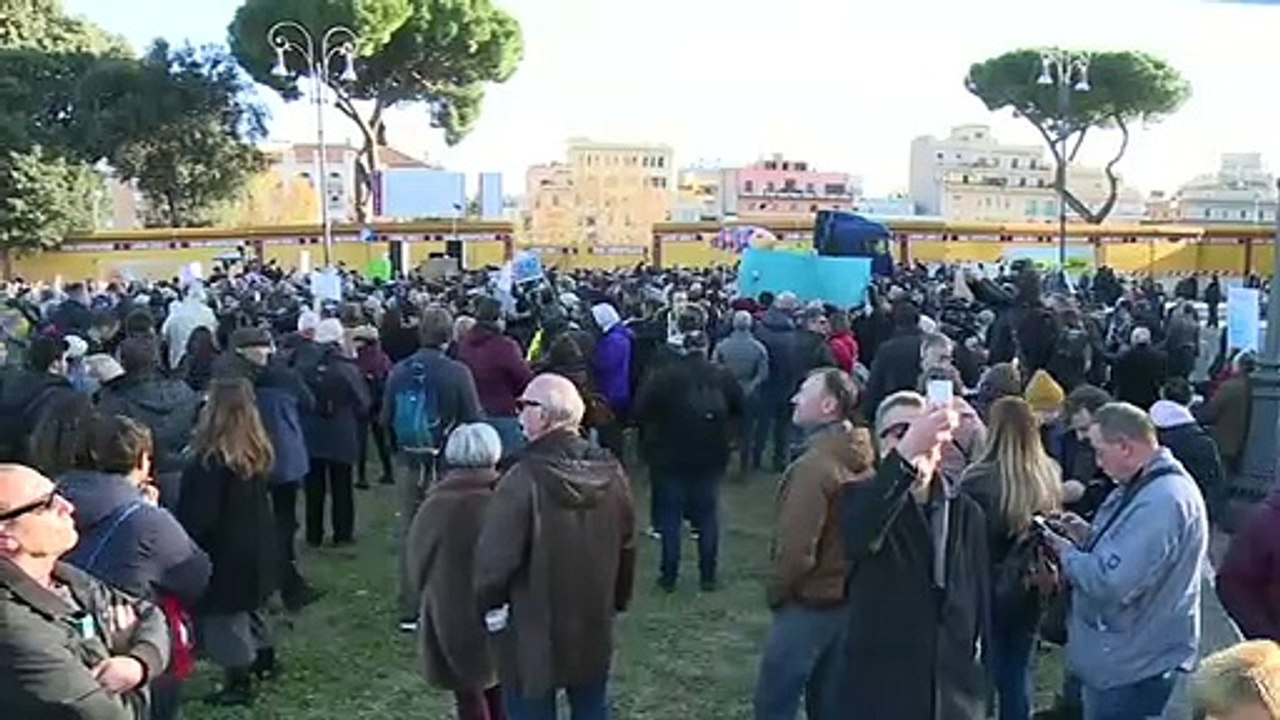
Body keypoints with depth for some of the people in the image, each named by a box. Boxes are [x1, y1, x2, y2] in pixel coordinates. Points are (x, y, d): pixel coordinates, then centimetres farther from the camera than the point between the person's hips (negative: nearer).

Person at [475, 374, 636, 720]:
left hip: (535, 633, -5)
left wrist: (489, 602, -2)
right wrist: (617, 601, 20)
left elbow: (496, 558, -22)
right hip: (595, 625, 6)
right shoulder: (610, 471, -5)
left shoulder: (524, 479, -26)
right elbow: (626, 547, 6)